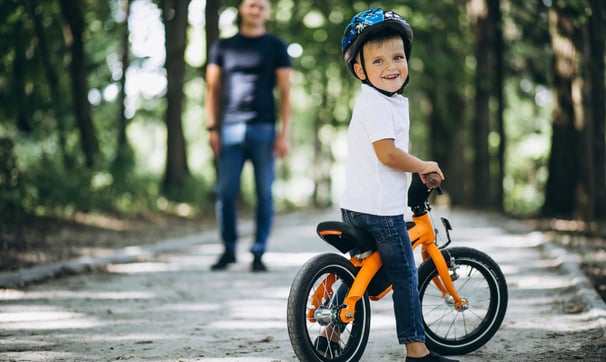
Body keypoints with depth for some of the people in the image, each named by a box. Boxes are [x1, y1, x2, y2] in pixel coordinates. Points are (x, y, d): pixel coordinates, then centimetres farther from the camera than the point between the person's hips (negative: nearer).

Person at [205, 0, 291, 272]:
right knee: (226, 193, -3)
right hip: (230, 130, 1)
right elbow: (213, 89, 12)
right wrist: (212, 128, 2)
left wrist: (284, 133, -4)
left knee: (264, 193, -1)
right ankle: (228, 250, 9)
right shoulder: (223, 46, 14)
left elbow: (285, 92, 5)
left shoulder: (275, 47, 10)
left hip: (263, 129, -1)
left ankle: (259, 253, 5)